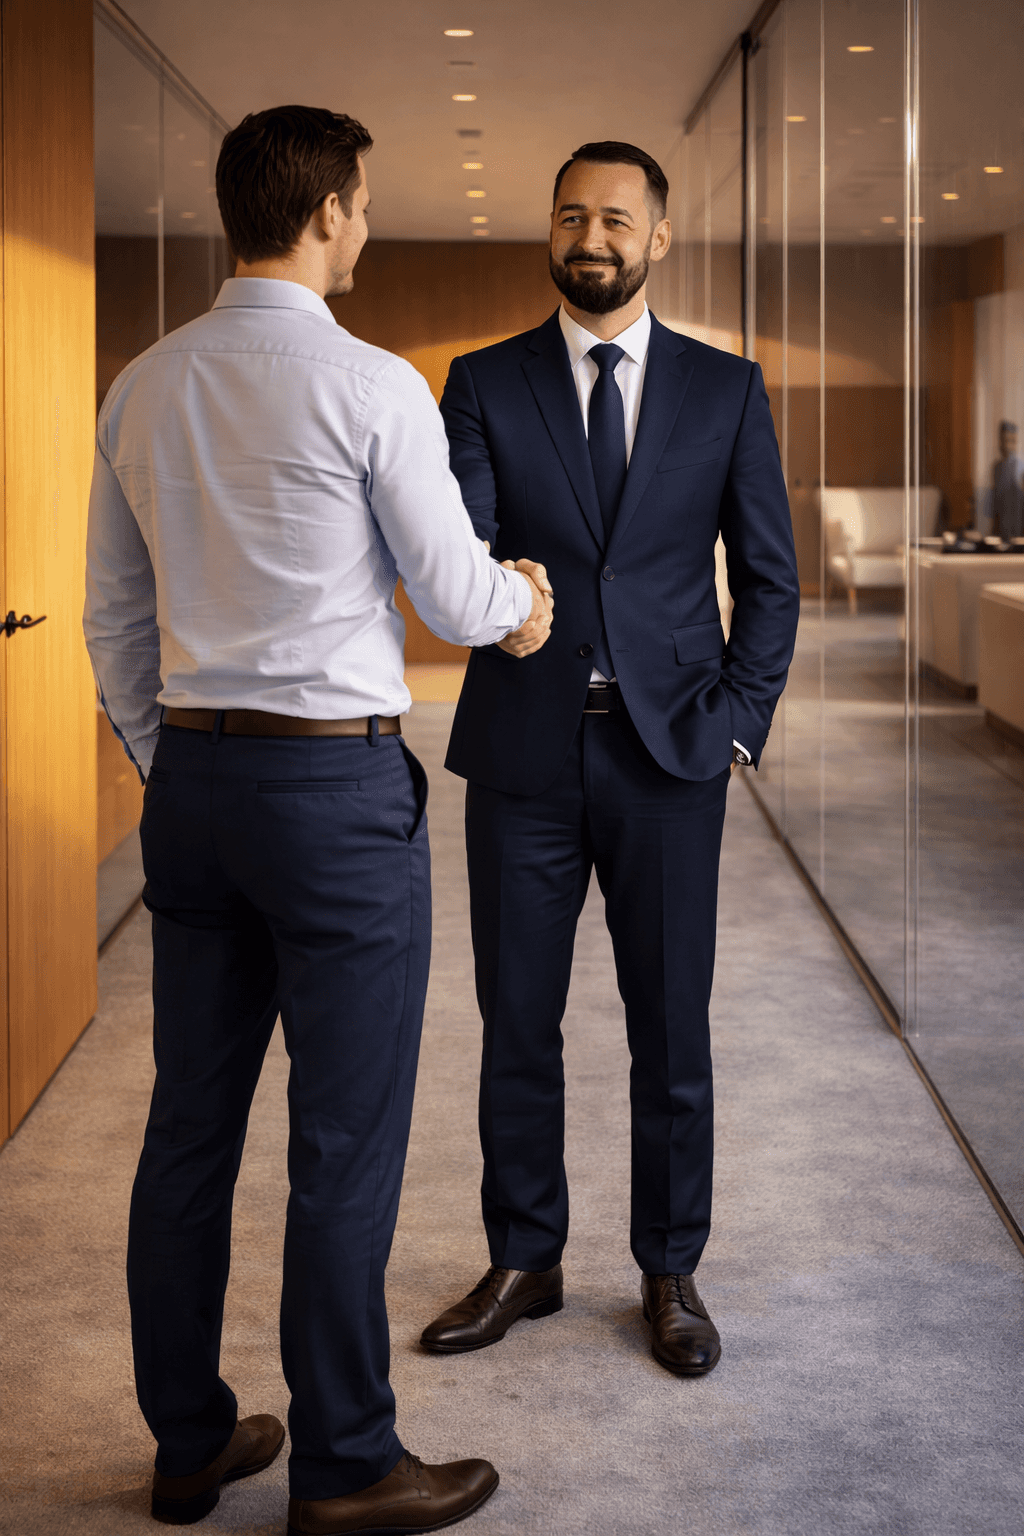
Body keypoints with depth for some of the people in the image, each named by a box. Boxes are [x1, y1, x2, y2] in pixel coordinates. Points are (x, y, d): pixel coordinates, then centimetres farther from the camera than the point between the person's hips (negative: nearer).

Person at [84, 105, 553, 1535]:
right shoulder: (370, 386, -11)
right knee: (347, 1140, 2)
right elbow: (456, 601, -6)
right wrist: (519, 592, 17)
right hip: (338, 778, -7)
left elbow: (115, 618, 13)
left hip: (193, 775, 7)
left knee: (191, 1124, 12)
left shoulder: (140, 389, 8)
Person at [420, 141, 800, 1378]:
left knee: (671, 1030, 6)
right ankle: (523, 1263, 25)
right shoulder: (486, 385, 4)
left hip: (668, 754, 0)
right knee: (515, 1026, 8)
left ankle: (670, 1274, 22)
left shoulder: (726, 390, 5)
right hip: (524, 756, 1)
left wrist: (737, 723, -3)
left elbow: (769, 577, 6)